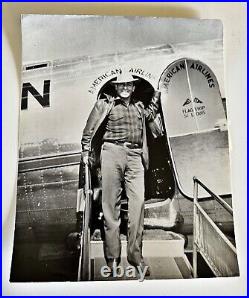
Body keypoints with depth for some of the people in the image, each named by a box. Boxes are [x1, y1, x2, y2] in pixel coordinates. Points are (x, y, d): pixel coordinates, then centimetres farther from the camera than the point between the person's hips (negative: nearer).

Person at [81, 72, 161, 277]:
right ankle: (112, 256, 10)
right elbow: (90, 129, 10)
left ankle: (135, 254, 7)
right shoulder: (105, 104, 10)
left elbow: (150, 116, 45)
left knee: (138, 202, -6)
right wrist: (86, 151, 7)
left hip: (135, 156, 4)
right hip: (112, 152, -3)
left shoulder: (139, 106, 23)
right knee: (111, 204, -1)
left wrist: (157, 95, 40)